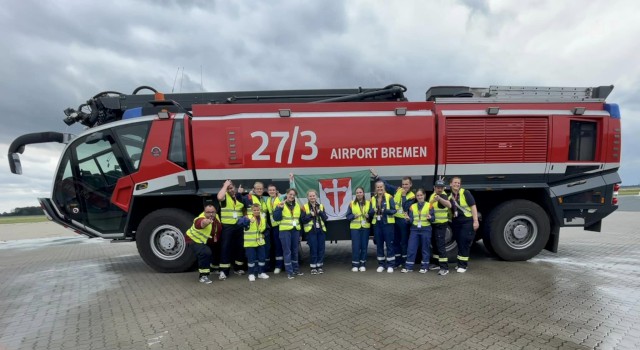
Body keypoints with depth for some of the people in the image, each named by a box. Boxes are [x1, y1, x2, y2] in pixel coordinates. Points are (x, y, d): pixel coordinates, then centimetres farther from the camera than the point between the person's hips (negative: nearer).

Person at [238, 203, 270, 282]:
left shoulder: (263, 218, 5)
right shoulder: (248, 217, -12)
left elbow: (264, 228, 22)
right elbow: (239, 222, -32)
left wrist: (264, 234, 4)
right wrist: (248, 220, -48)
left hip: (260, 242, 5)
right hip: (250, 243, -5)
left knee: (261, 258, 11)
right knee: (251, 259, 2)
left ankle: (261, 273, 26)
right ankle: (251, 274, 17)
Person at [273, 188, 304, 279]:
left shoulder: (297, 205, 11)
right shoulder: (281, 205, -3)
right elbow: (276, 218, -10)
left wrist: (300, 233, 13)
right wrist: (279, 208, -24)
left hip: (296, 230, 5)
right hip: (285, 231, -5)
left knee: (295, 251, 14)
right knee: (287, 251, -2)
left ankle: (296, 269, 25)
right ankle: (289, 272, 4)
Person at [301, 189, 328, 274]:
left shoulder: (321, 206, 10)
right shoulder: (305, 207, -1)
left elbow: (325, 218, 4)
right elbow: (303, 220, -6)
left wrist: (320, 212, -12)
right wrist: (310, 215, -17)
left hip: (321, 230, 3)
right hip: (311, 231, -3)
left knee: (321, 248, 5)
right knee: (313, 249, -3)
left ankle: (320, 266, 16)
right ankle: (313, 267, 7)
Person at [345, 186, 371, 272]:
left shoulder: (368, 203, 5)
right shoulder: (352, 204, 3)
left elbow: (371, 214, 5)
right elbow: (348, 216, 3)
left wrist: (368, 216, -15)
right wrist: (354, 216, -14)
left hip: (365, 227, 1)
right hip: (355, 227, -1)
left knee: (364, 246, 5)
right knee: (355, 246, -3)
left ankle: (362, 264, 16)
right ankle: (355, 265, 7)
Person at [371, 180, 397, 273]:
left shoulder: (389, 197, -4)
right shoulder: (373, 199, 9)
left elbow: (394, 210, -7)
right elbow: (371, 211, 10)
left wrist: (385, 211, -25)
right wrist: (373, 210, -12)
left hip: (387, 223, -4)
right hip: (377, 224, 4)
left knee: (389, 244, 0)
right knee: (379, 244, 9)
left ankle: (390, 265, 10)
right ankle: (381, 264, 20)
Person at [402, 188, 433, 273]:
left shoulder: (429, 205, 0)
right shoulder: (412, 206, 7)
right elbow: (411, 220, 6)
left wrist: (430, 218, -24)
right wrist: (408, 219, -16)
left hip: (426, 229, -2)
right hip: (414, 229, 2)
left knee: (425, 249, 6)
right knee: (411, 248, 1)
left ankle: (424, 267, 17)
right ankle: (408, 267, 8)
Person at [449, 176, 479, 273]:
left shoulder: (465, 193, -7)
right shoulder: (450, 196, 9)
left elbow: (473, 206, -10)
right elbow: (449, 209, 18)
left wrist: (475, 221, -14)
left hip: (467, 222, -5)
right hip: (456, 222, 5)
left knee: (464, 243, -5)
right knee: (459, 243, 11)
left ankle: (463, 265, 4)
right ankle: (462, 263, 25)